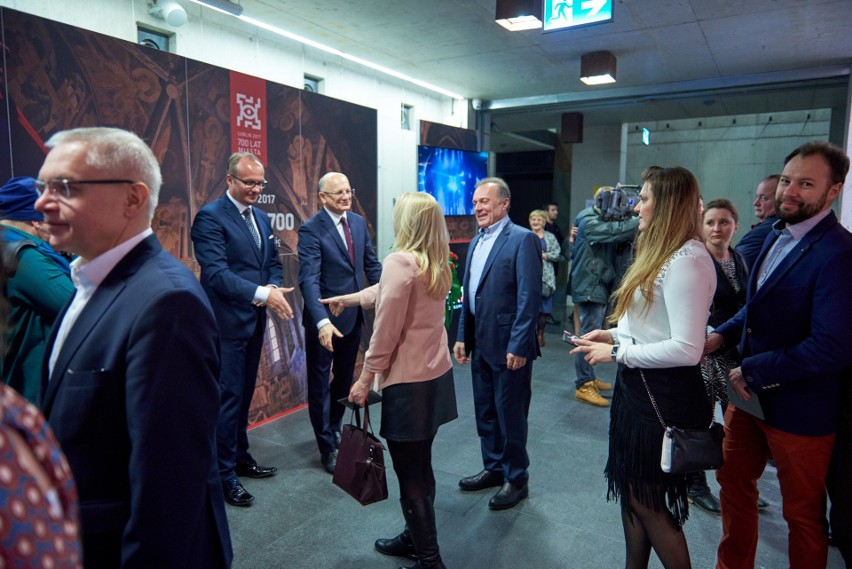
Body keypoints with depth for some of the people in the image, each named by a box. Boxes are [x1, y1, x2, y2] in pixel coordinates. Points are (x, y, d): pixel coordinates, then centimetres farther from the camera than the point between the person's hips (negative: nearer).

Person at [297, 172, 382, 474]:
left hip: (354, 315, 6)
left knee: (345, 378, 21)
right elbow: (309, 279, -25)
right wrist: (322, 321, -37)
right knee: (320, 383, 9)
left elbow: (372, 264, 8)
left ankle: (333, 428, 43)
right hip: (326, 319, -6)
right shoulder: (311, 230, -16)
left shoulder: (359, 222, 4)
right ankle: (327, 447, 24)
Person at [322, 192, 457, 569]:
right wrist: (346, 299, 36)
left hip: (409, 382, -9)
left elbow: (386, 330, -19)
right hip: (436, 375, 10)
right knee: (420, 467, 21)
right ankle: (416, 538, 38)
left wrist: (365, 378, -10)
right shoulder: (438, 264, 10)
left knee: (410, 476, 4)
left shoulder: (400, 261, -18)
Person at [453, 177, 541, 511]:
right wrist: (462, 337, 13)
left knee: (511, 415, 6)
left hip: (508, 346, -8)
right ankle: (494, 468, 36)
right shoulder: (476, 242, 13)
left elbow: (529, 297, -17)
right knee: (485, 412, 18)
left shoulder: (523, 239, -12)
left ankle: (516, 479, 25)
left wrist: (518, 345, -20)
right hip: (479, 345, 8)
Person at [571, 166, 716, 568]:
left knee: (646, 500, 6)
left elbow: (686, 349, -25)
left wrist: (617, 352, -17)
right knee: (630, 489, 19)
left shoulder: (687, 260, -20)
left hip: (662, 392, -10)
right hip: (638, 385, 10)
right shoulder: (662, 255, 12)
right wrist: (613, 334, 5)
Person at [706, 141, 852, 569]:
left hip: (799, 409, -8)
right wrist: (723, 335, -1)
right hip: (748, 393, 8)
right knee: (734, 482, 21)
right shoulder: (777, 234, 5)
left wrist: (753, 372, -19)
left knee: (802, 513, 13)